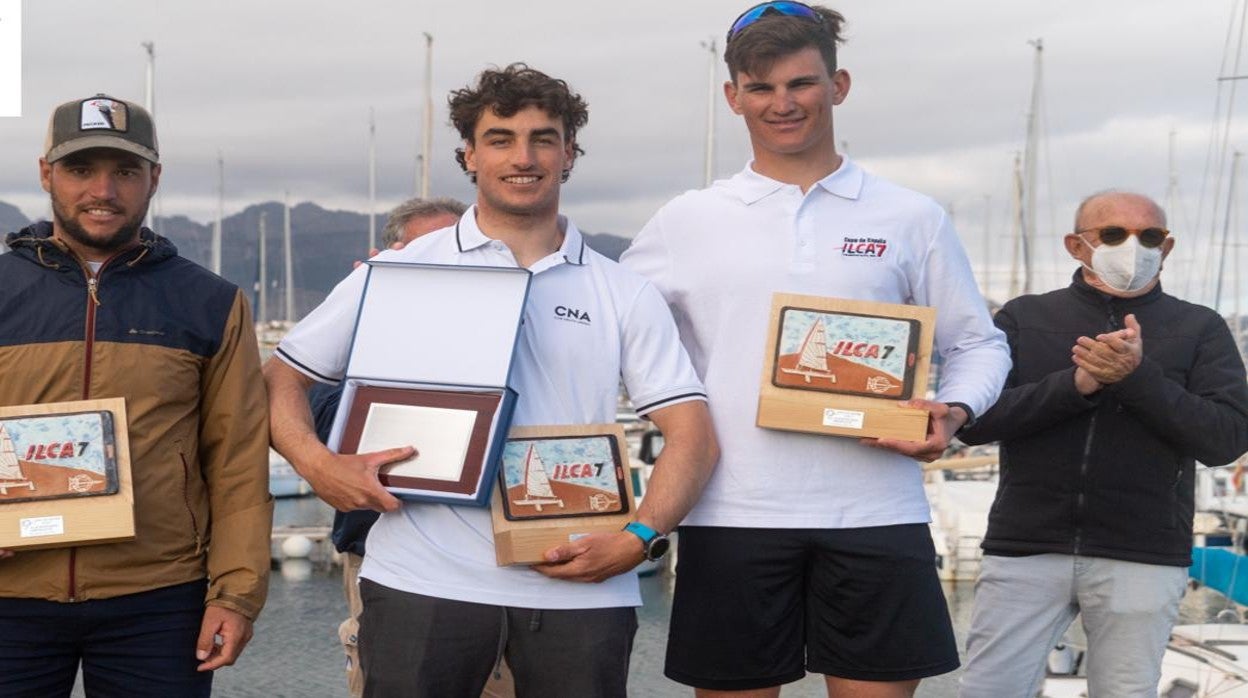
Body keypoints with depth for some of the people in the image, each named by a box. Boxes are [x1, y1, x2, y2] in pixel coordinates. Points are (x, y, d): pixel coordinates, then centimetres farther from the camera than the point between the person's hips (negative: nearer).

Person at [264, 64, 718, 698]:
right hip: (423, 580, -1)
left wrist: (639, 539, -10)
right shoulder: (400, 272, 8)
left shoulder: (625, 295, 10)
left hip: (580, 585, 1)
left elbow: (692, 435, 5)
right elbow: (280, 379, 9)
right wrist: (318, 464, -10)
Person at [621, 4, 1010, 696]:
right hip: (732, 516, 0)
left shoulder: (911, 219, 7)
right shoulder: (686, 221, 7)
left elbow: (979, 344, 12)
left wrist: (953, 412, -8)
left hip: (875, 514, 0)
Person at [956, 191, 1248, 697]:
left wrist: (1138, 376, -17)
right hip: (1024, 548, 1)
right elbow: (974, 421, -4)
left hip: (1141, 558, 0)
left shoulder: (1200, 329, 6)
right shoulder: (1023, 318, 8)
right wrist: (1077, 383, -16)